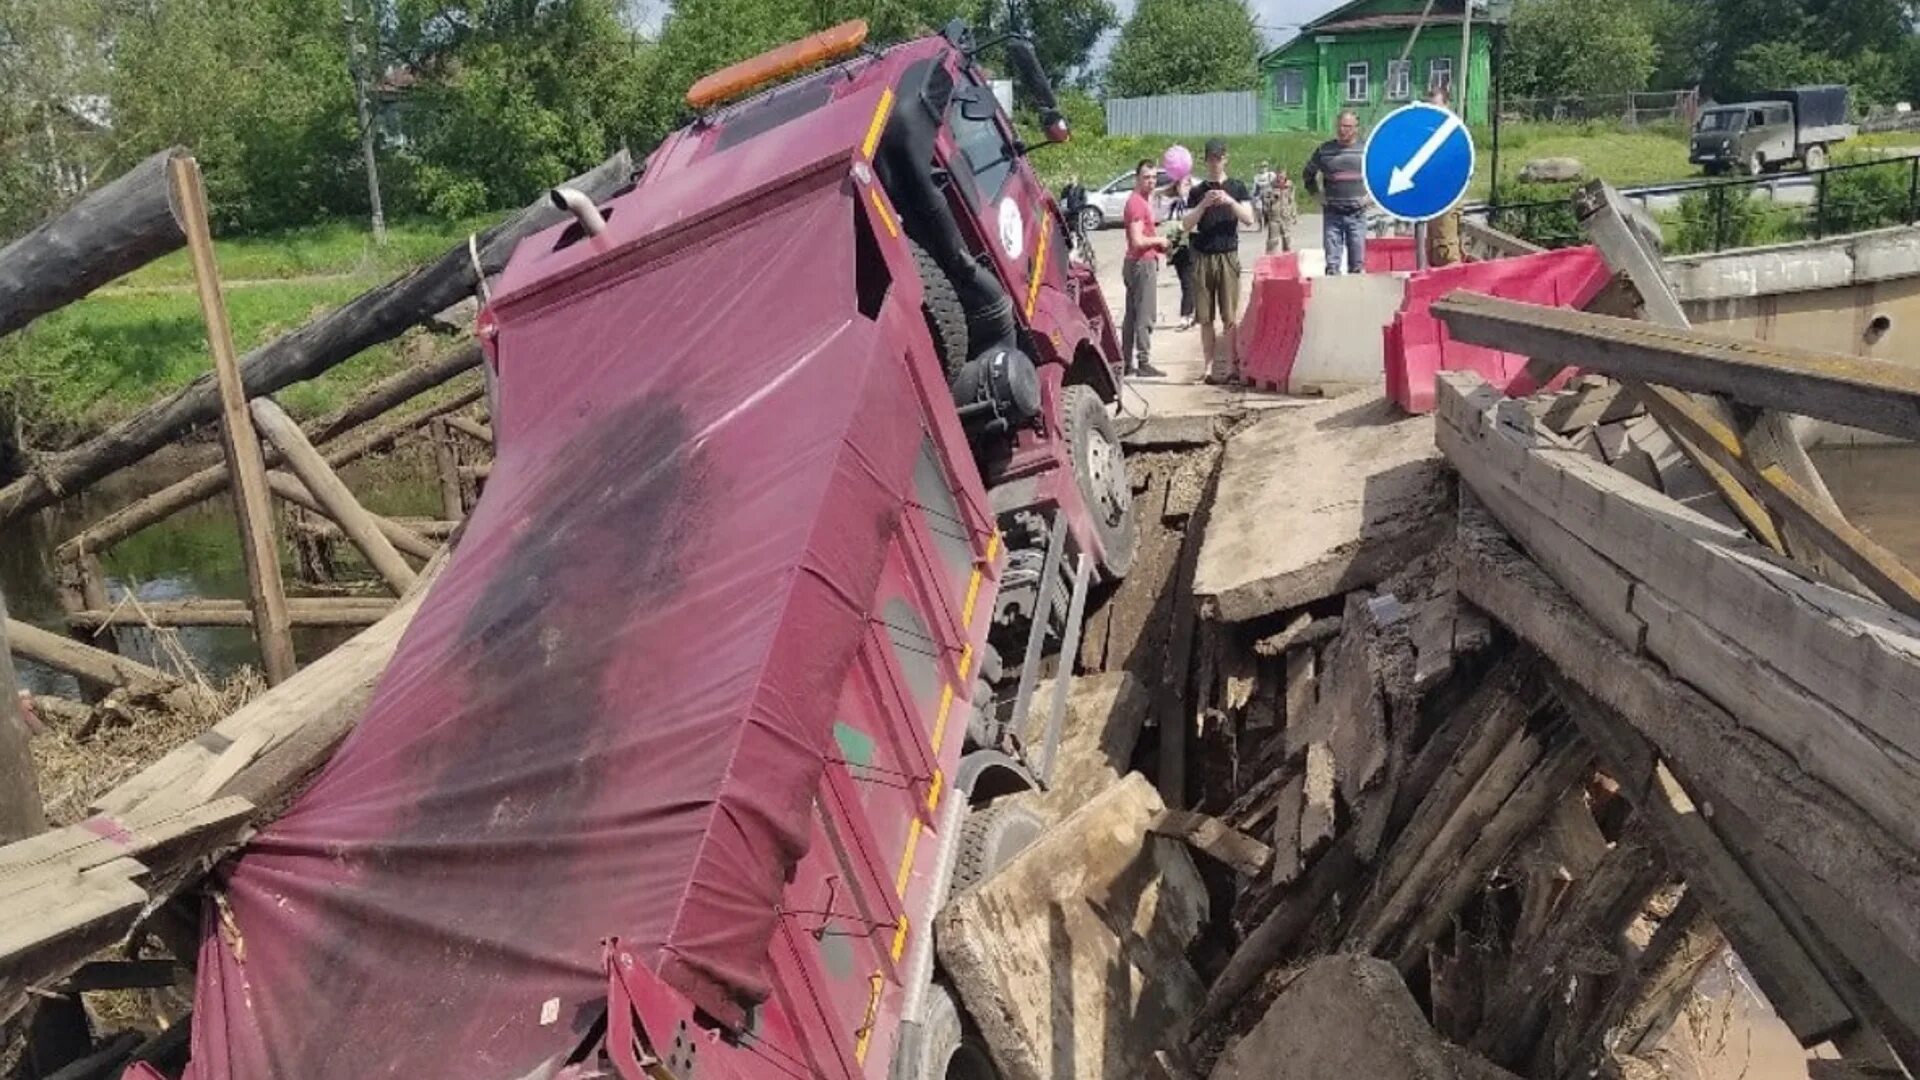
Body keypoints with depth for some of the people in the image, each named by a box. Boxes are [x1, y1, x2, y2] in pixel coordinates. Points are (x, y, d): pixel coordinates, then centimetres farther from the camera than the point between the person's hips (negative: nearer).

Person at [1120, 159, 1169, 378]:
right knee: (1144, 316, -8)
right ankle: (1144, 363, -6)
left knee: (1131, 315, 12)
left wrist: (1158, 244, 11)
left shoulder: (1142, 201, 16)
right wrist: (1159, 240, -9)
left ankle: (1127, 361, 17)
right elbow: (1138, 241, -24)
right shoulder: (1137, 203, -17)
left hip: (1135, 263, 11)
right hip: (1143, 264, -11)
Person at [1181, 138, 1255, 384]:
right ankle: (1210, 366, 7)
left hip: (1228, 255, -1)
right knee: (1205, 318, 1)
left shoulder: (1237, 188, 8)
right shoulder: (1197, 192, 11)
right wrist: (1203, 204, -13)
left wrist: (1230, 202, -16)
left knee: (1231, 317, -6)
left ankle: (1233, 366, -3)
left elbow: (1249, 219, -2)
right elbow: (1186, 225, 2)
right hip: (1202, 257, 1)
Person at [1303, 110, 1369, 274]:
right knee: (1332, 263, -1)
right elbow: (1307, 175, 17)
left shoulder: (1365, 150, 3)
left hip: (1357, 213, 0)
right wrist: (1317, 194, 7)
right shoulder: (1324, 150, 3)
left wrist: (1369, 195, 6)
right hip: (1332, 213, 0)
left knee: (1357, 265, 4)